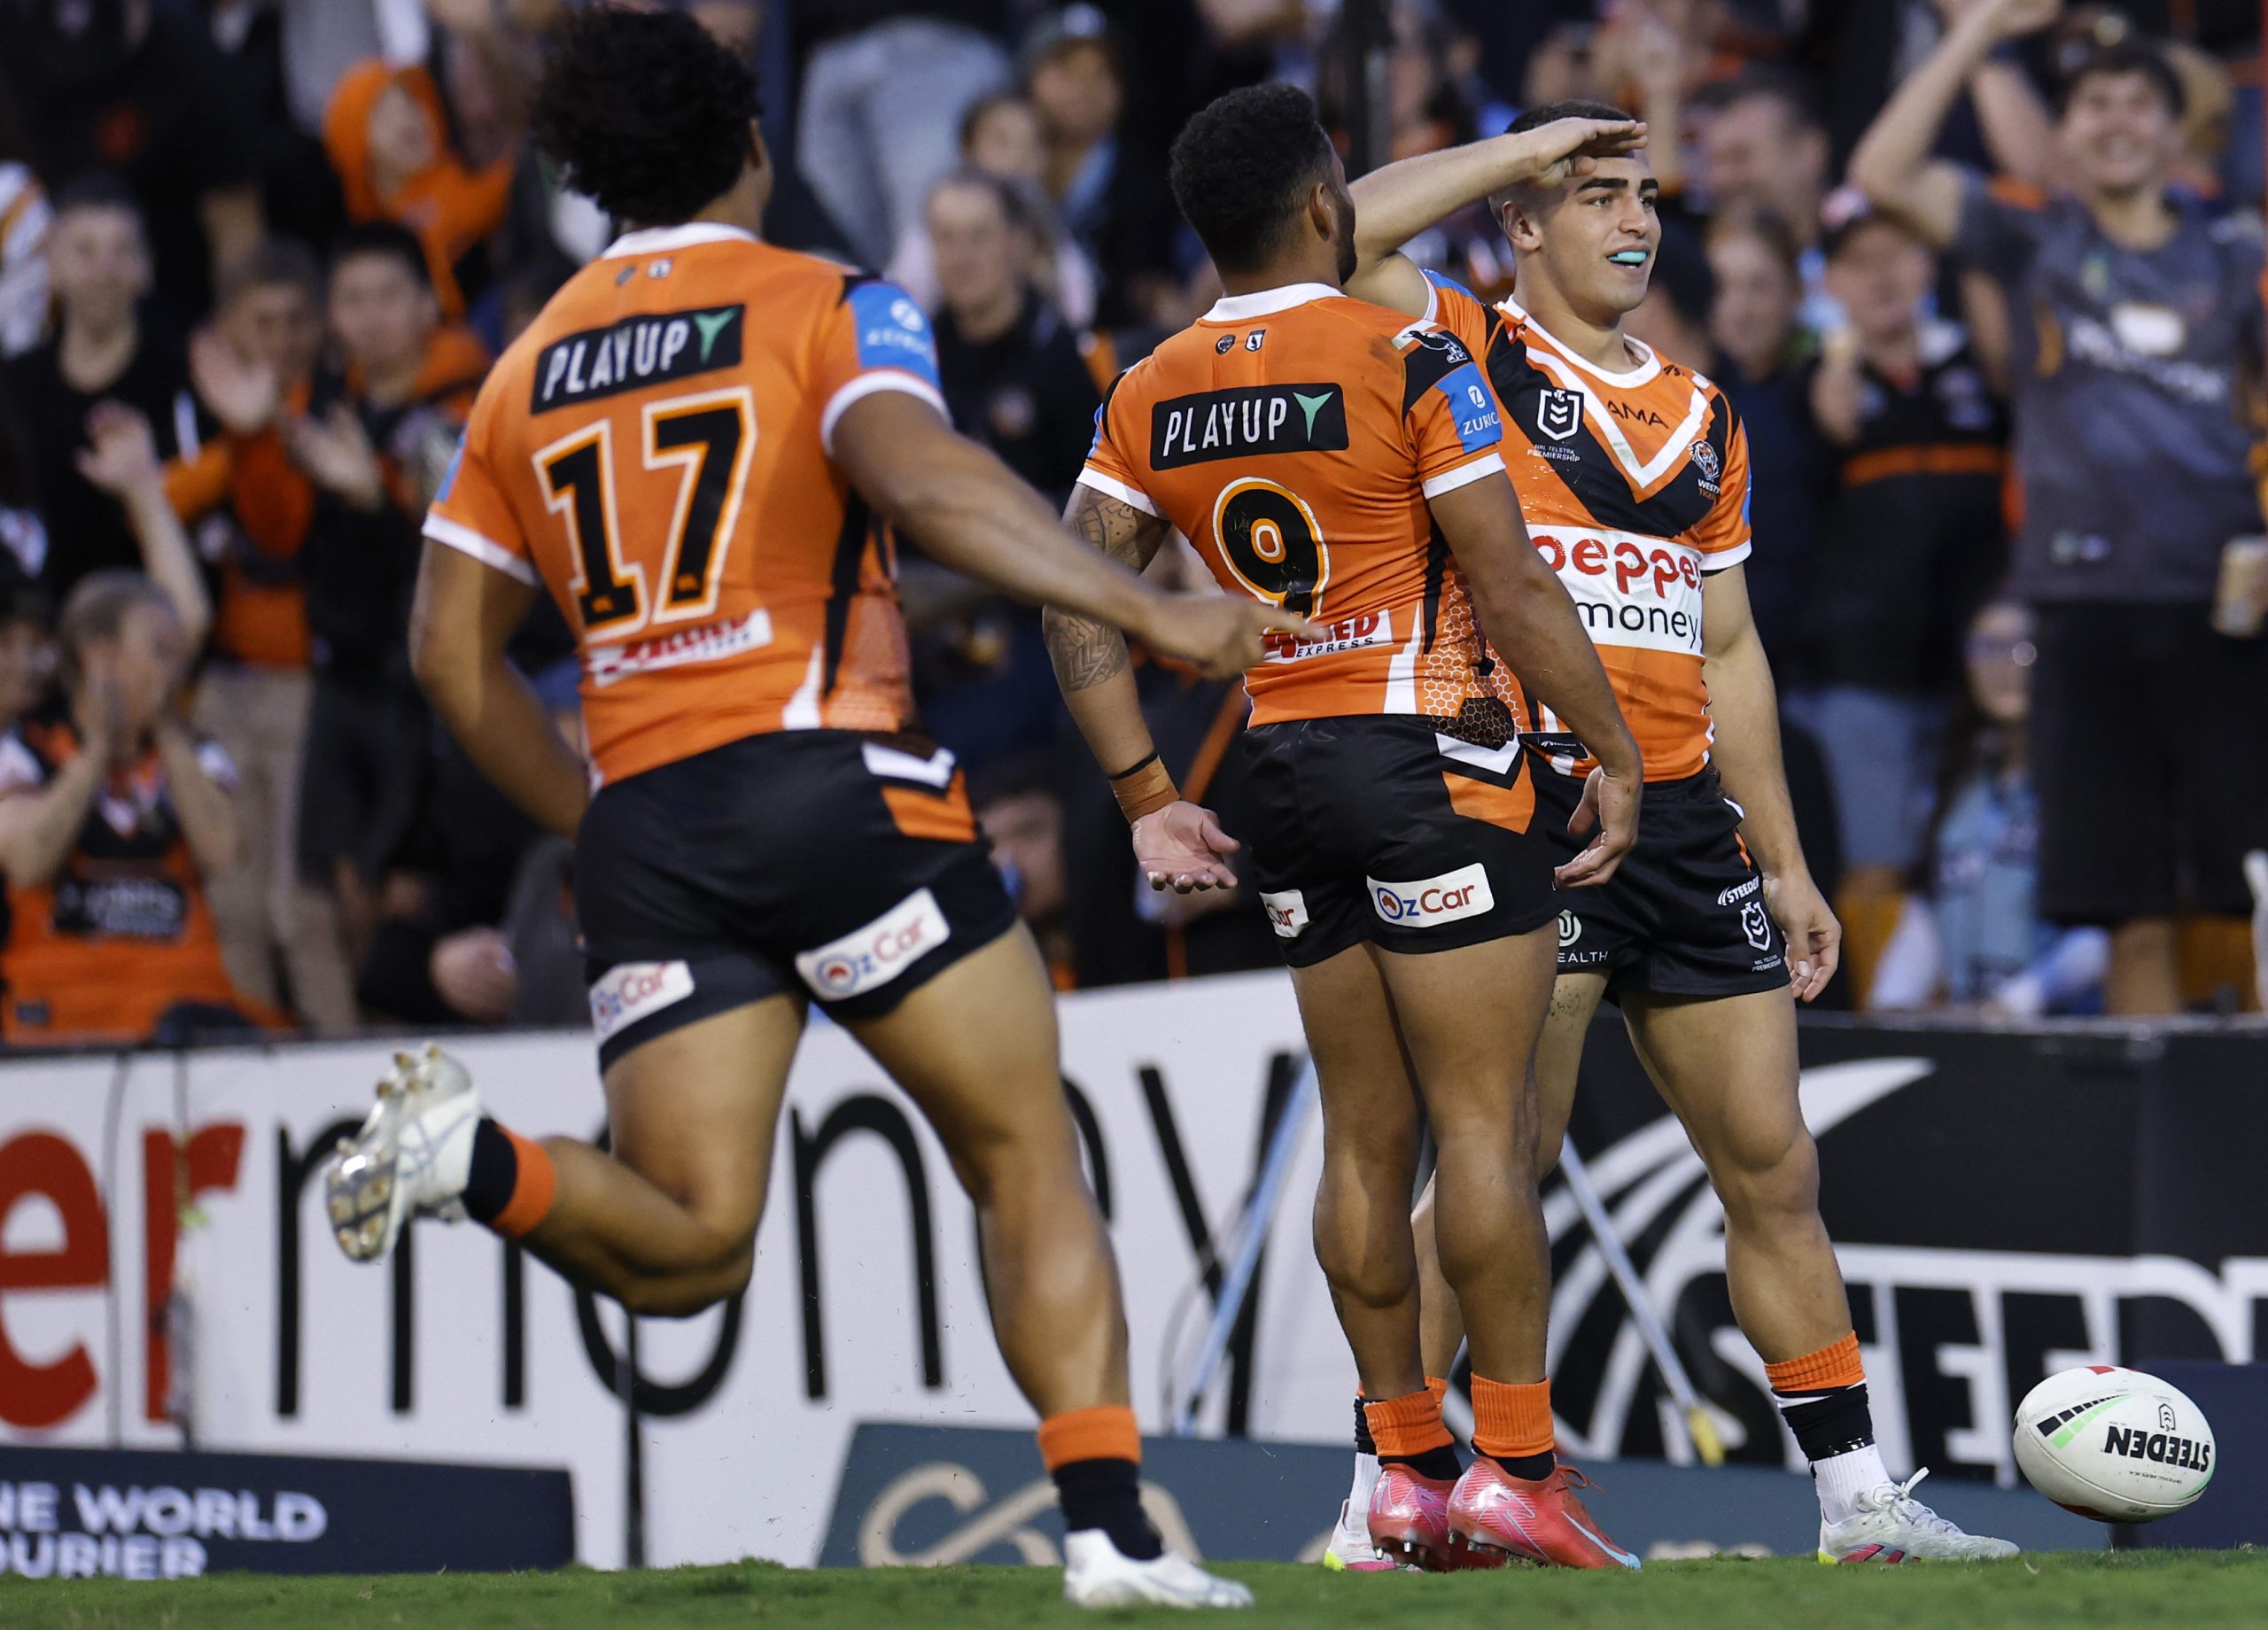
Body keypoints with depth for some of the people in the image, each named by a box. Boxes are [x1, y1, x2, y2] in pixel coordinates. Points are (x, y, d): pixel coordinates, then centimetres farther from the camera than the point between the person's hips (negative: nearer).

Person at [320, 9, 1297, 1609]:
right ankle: (1110, 1528, -6)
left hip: (641, 821, 4)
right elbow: (923, 478, -17)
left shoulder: (528, 371, 18)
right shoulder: (830, 308, 3)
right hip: (831, 780, -4)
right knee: (1028, 1160, 6)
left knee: (687, 1247, 4)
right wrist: (1155, 614, -18)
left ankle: (474, 1160, -23)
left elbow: (454, 654, 17)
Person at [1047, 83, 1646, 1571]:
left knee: (1367, 1137, 10)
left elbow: (1080, 610, 4)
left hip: (1286, 778, 6)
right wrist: (1617, 752, -4)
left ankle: (1407, 1468, 12)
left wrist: (1148, 802, 9)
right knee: (1487, 1123, -5)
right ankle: (1516, 1463, -8)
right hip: (1433, 771, -6)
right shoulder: (1409, 363, -10)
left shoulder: (1150, 399, 7)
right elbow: (1513, 586, -12)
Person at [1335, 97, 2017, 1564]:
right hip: (1535, 802, -6)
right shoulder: (1472, 355, 1)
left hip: (1686, 818, 6)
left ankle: (1859, 1498, 14)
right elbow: (1342, 237, -18)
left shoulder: (1704, 415, 19)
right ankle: (1380, 1499, 0)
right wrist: (1520, 149, -6)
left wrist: (1784, 863, 19)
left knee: (1775, 1166, 8)